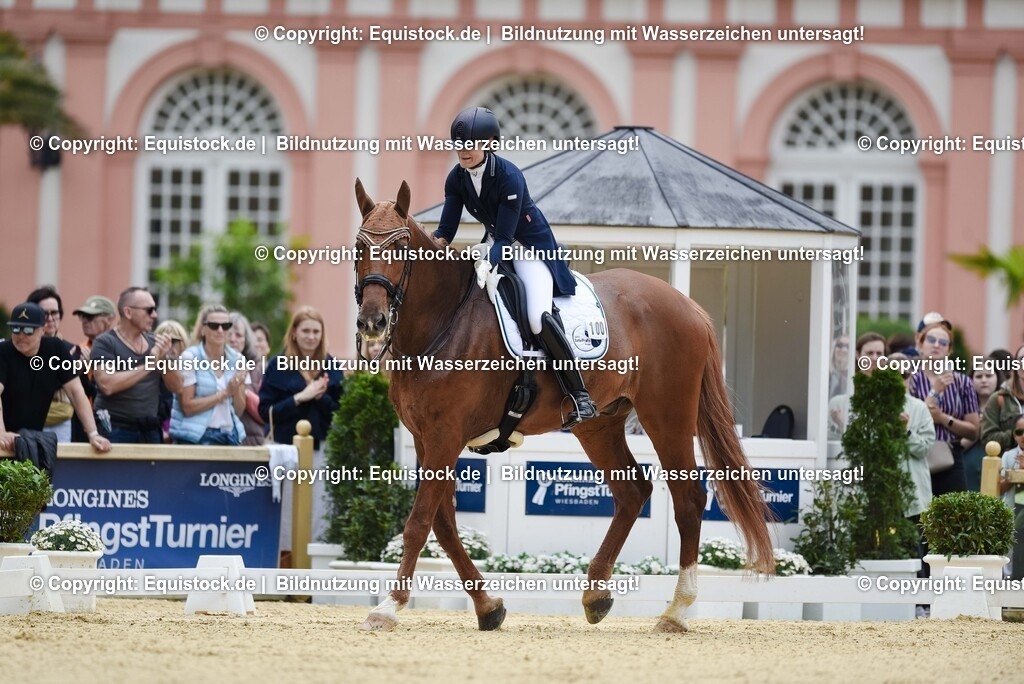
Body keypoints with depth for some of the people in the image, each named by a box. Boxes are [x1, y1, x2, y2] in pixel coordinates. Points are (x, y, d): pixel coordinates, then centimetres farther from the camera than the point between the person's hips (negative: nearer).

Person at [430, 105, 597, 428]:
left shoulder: (509, 177, -26)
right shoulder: (457, 178, -7)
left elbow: (505, 237, -27)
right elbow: (446, 229, -6)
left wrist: (487, 263, -45)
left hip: (530, 247, -8)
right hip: (495, 245, 8)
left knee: (539, 319, -27)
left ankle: (580, 397, -24)